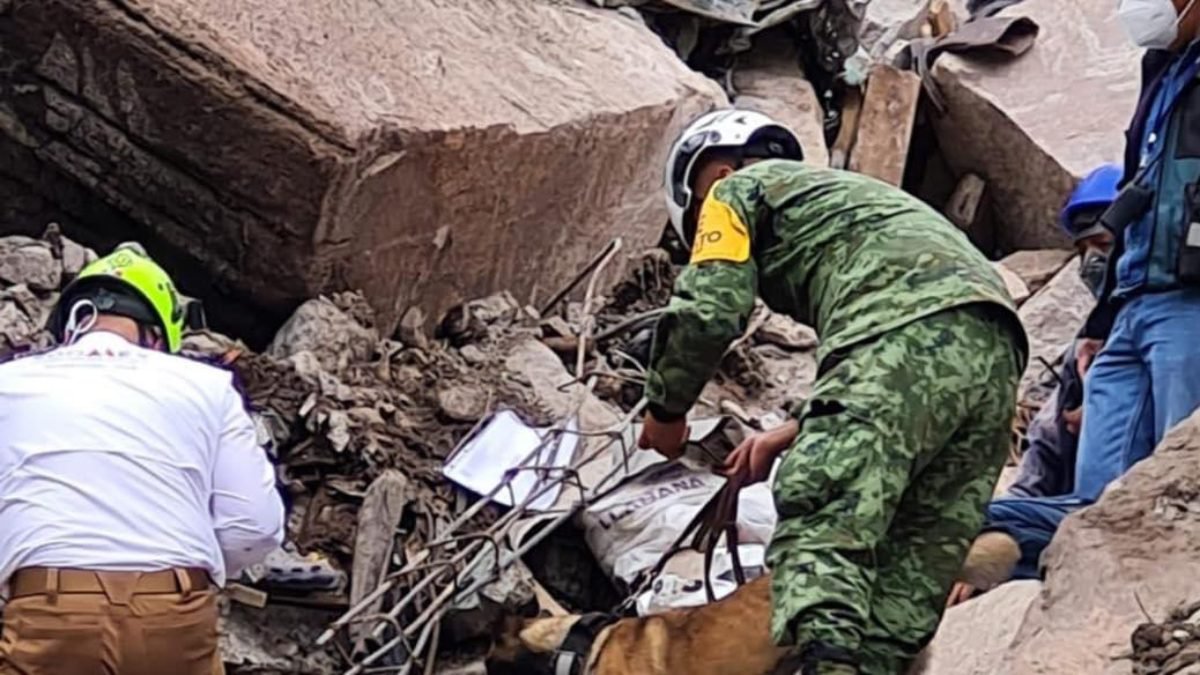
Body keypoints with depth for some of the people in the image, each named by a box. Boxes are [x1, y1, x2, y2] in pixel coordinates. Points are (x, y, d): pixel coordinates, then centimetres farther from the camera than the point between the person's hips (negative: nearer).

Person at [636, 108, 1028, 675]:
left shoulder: (741, 189, 20)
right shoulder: (842, 192, 43)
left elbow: (706, 312, 3)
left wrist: (665, 410, 19)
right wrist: (797, 431, 35)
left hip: (905, 333, -8)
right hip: (995, 349, 8)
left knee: (819, 529, -16)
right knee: (914, 567, 6)